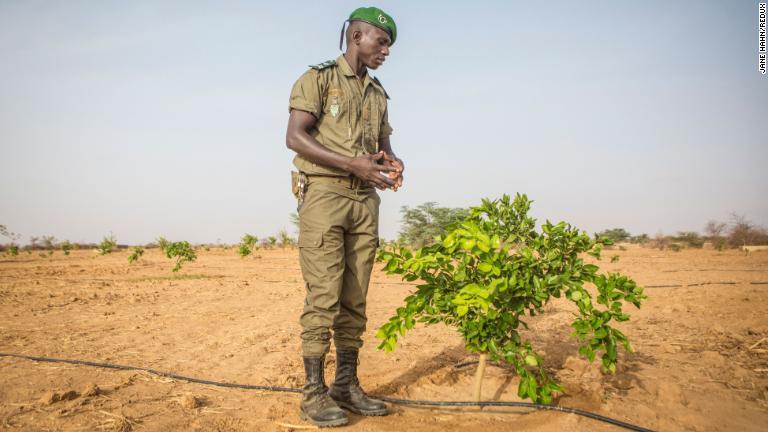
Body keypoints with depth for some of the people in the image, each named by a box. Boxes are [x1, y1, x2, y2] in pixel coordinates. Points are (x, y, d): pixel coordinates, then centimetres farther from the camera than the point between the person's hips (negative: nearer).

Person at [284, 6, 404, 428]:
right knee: (324, 295, -8)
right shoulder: (318, 78, 0)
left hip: (365, 200, 6)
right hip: (324, 194, -6)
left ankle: (347, 384, 15)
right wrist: (353, 164, -19)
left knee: (354, 298, 6)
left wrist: (392, 163, -3)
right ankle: (314, 393, 0)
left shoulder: (378, 94, 20)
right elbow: (295, 136, -12)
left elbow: (384, 146, 23)